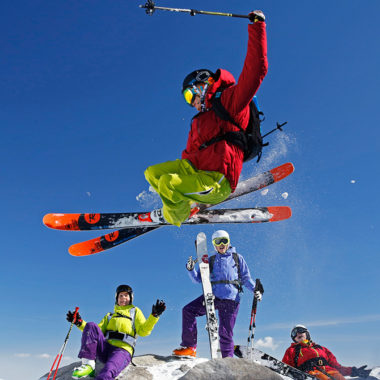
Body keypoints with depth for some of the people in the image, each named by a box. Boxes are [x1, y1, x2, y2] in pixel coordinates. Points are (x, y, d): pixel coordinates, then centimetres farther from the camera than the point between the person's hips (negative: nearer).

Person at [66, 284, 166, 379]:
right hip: (104, 349, 4)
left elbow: (143, 331, 5)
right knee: (91, 325, -21)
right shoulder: (109, 316, 32)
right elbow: (96, 332, 23)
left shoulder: (135, 311, 21)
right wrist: (79, 322, 13)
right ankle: (88, 365, -28)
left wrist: (154, 315, -11)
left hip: (122, 350, -4)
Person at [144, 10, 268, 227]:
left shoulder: (230, 100, -2)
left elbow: (256, 70, -12)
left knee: (168, 184, -29)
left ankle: (175, 216, 3)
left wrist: (257, 26, -11)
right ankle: (188, 204, 10)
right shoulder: (198, 121, 24)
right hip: (194, 170, 9)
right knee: (152, 173, 6)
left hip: (216, 183, -9)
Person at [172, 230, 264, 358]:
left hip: (231, 299, -2)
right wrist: (191, 269, -5)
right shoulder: (211, 260, 18)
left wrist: (256, 289, -3)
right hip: (213, 296, 3)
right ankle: (190, 347, -6)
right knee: (188, 310, -14)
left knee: (225, 333, -4)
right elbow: (198, 279, 14)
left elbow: (246, 278, 14)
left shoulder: (237, 258, 14)